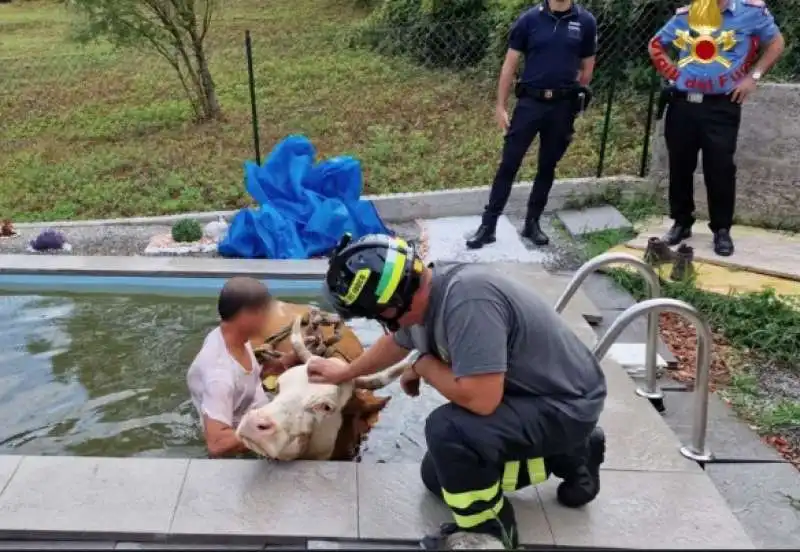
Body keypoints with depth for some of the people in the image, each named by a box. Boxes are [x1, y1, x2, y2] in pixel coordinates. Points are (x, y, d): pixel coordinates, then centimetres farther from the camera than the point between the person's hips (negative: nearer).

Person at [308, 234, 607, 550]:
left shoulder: (467, 301, -34)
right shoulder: (423, 296, -6)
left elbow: (480, 399, -37)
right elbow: (395, 343, 17)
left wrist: (423, 366, -18)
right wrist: (344, 373, 31)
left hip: (565, 404, -10)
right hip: (528, 392, 10)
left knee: (447, 429, -31)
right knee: (439, 476, 18)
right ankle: (569, 455, 22)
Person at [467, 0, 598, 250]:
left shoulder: (586, 22, 0)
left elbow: (587, 68, 10)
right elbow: (510, 65, 0)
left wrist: (576, 101, 13)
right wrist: (500, 106, -2)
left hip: (562, 106, 1)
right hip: (529, 102, -1)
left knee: (547, 167, 10)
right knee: (509, 164, -1)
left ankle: (532, 222, 24)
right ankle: (488, 225, 4)